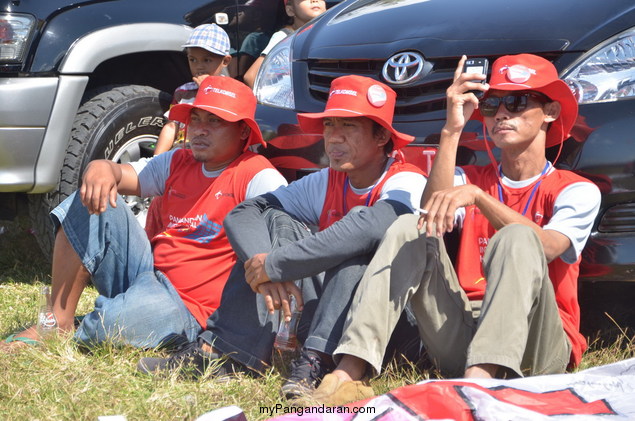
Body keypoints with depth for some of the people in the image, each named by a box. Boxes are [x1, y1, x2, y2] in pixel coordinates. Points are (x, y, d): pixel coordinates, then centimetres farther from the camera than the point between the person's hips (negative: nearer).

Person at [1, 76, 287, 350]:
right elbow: (124, 175, 7)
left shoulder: (255, 176, -10)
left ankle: (72, 334, 3)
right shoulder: (178, 163, 13)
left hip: (186, 309, -7)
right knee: (90, 203, -5)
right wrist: (102, 169, -18)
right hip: (147, 270, 7)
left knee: (115, 322, -37)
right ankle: (57, 324, -6)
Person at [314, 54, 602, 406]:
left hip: (535, 346, -3)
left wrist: (476, 197, -27)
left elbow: (546, 248, -17)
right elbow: (432, 216, -7)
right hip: (459, 338, 3)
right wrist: (452, 130, -10)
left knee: (517, 239, -27)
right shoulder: (469, 179, 17)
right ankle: (348, 375, -31)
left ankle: (479, 379, -50)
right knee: (410, 227, -13)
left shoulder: (577, 191, 6)